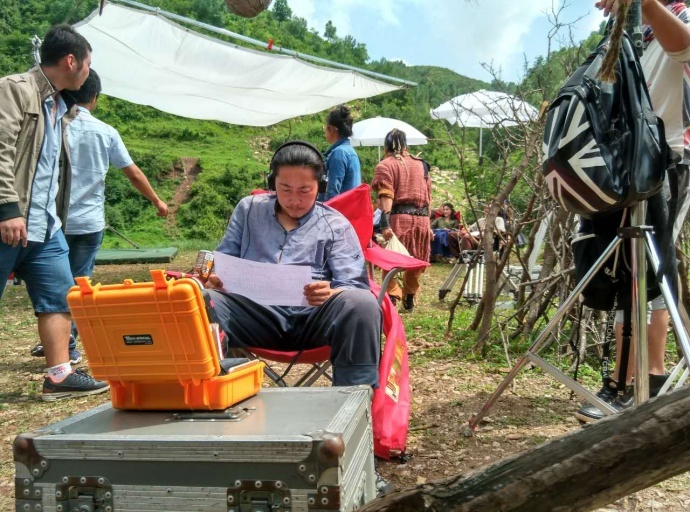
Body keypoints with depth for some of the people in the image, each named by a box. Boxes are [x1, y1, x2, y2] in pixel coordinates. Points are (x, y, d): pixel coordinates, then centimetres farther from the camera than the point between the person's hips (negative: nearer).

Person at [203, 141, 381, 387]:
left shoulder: (336, 225, 11)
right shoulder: (248, 210, 19)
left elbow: (354, 286, 2)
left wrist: (330, 294, -24)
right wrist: (212, 277, -6)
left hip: (313, 315, -1)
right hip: (256, 313, 1)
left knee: (362, 304, -33)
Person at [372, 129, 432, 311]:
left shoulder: (385, 165, 1)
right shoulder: (421, 164, 18)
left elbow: (386, 196, -12)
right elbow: (428, 196, 18)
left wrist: (385, 223, -18)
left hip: (399, 216, -5)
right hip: (422, 218, 5)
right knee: (416, 261, 16)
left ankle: (392, 295, -7)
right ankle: (409, 297, 27)